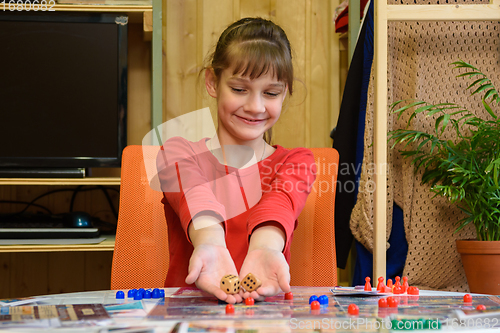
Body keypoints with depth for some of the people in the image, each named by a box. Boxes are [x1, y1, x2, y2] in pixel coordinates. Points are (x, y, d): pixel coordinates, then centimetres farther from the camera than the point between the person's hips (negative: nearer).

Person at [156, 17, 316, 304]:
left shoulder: (297, 162, 11)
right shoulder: (177, 153, 8)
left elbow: (278, 206, -11)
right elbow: (197, 202, -14)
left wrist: (264, 249, -33)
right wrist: (209, 246, -35)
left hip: (266, 303, 0)